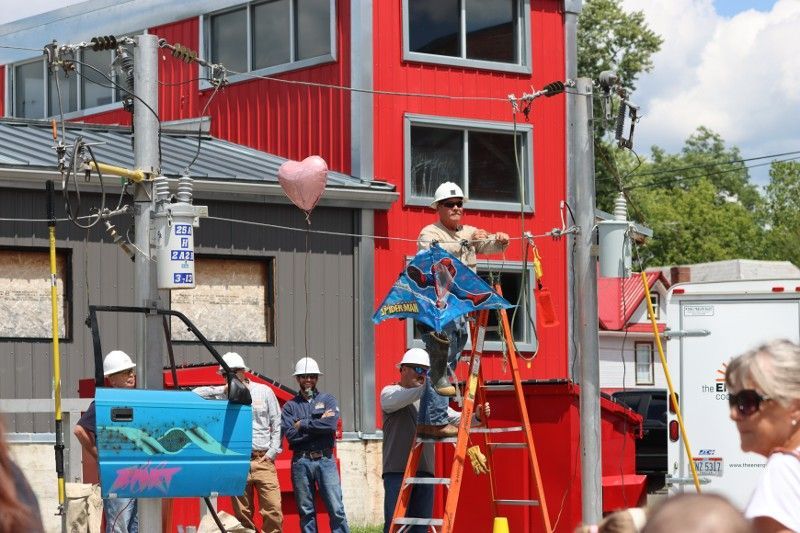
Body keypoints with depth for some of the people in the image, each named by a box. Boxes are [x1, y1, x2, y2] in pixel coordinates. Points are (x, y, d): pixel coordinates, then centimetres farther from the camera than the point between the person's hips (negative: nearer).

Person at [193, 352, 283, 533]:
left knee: (273, 509, -9)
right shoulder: (222, 394, 8)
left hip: (263, 459, -1)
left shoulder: (263, 392, 8)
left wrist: (272, 452, 0)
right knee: (242, 513, 2)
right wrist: (222, 390, -4)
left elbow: (277, 424, 9)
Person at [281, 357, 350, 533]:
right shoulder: (290, 406, 9)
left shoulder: (327, 399, 9)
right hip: (301, 461, 1)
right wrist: (318, 423, -8)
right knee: (306, 511, 4)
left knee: (336, 508, -5)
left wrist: (303, 425, -5)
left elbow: (331, 425, -10)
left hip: (325, 459, -1)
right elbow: (290, 435, -7)